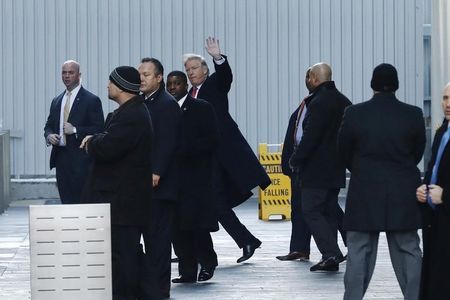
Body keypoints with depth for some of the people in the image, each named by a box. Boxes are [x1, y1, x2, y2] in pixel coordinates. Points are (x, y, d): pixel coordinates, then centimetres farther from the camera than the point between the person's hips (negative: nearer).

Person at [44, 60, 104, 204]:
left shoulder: (91, 100, -3)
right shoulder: (57, 101, 16)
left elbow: (99, 129, -8)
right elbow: (49, 125, 22)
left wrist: (75, 130, -17)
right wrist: (49, 135, -1)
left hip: (81, 161, -6)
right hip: (61, 159, 6)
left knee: (81, 202, -8)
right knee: (66, 201, 6)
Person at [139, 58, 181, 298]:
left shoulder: (167, 104, -9)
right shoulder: (143, 103, 17)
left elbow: (167, 143, -16)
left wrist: (156, 173, -22)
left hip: (160, 182, -8)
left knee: (159, 234, -5)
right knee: (150, 234, 9)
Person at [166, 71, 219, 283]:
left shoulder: (202, 108, 1)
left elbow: (211, 140, -7)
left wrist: (182, 148, -15)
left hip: (195, 176, -4)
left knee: (197, 223, -9)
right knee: (177, 226, 1)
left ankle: (207, 261, 12)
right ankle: (187, 271, 7)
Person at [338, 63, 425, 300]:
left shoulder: (354, 114, -8)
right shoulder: (413, 115, -6)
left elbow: (344, 152, 3)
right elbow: (418, 152, 5)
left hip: (364, 194, -1)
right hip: (403, 196, 1)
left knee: (359, 253, 6)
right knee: (408, 251, 8)